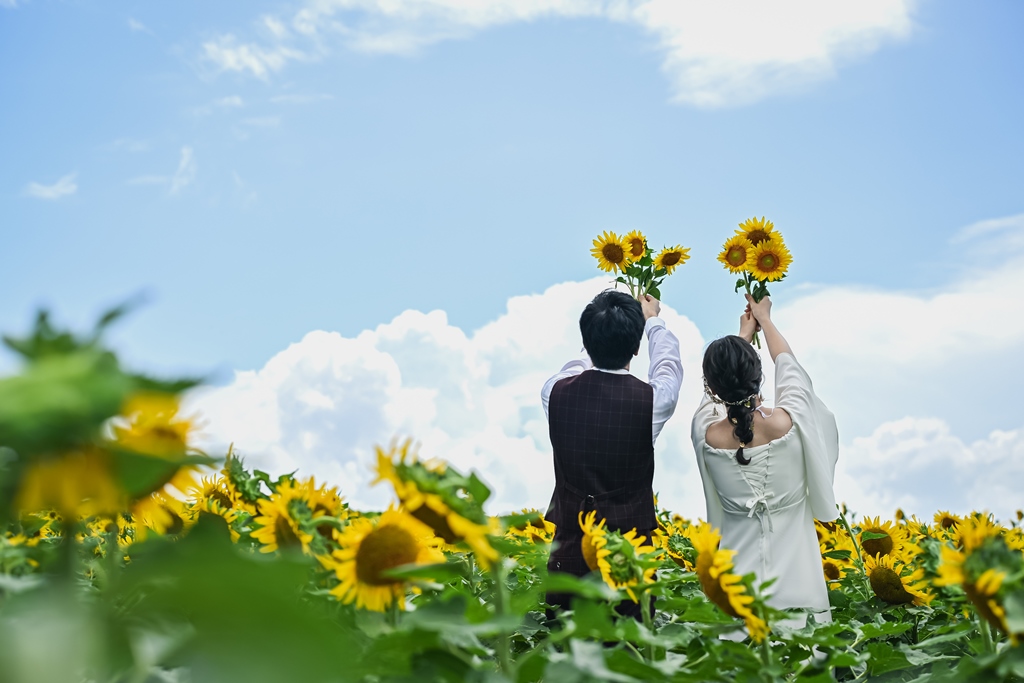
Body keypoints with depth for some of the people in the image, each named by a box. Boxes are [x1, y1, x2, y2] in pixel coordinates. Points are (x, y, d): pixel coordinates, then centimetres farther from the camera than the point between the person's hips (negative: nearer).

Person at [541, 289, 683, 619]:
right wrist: (652, 319, 29)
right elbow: (668, 364, 10)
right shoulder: (650, 399, -15)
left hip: (570, 551, 2)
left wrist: (600, 339, 34)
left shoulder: (556, 393, -11)